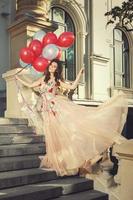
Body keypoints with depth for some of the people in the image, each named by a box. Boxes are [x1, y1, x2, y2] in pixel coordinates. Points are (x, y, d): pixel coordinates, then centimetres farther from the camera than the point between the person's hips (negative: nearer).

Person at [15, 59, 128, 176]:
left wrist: (79, 74, -4)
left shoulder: (58, 81, 9)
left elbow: (72, 87, -1)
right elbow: (30, 85, 27)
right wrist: (18, 78, 33)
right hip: (48, 111, 2)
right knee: (54, 136, 0)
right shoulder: (42, 79, 18)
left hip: (59, 106, -2)